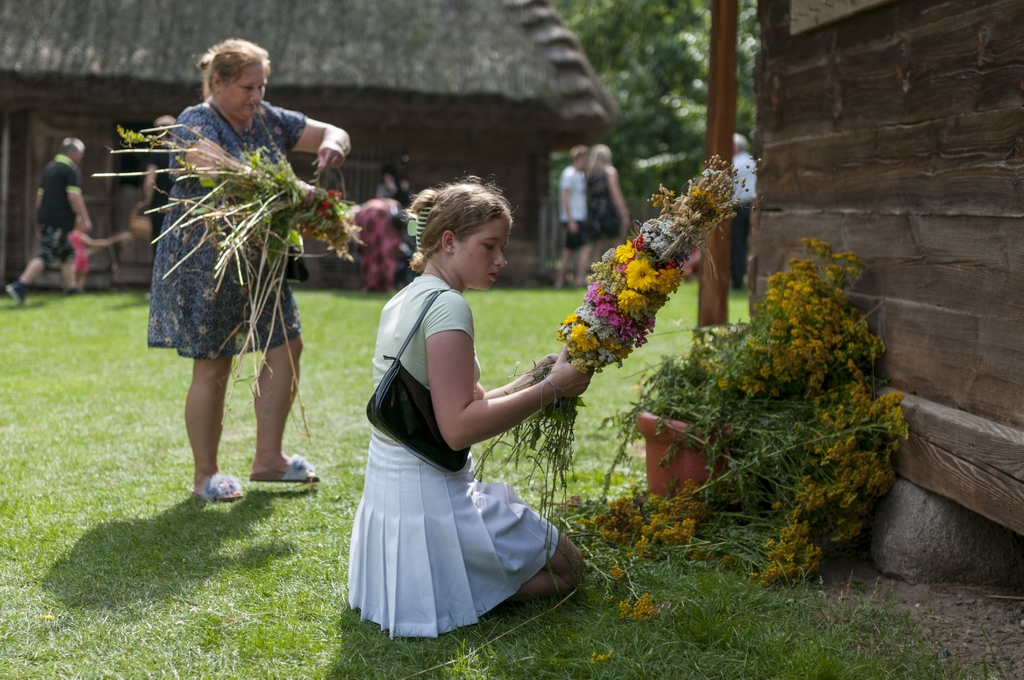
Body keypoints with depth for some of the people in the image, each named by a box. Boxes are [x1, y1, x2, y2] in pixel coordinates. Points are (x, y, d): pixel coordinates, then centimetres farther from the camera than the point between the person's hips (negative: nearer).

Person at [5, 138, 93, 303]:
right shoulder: (70, 170, -8)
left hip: (46, 219, 9)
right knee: (46, 254, -11)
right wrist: (85, 219, -12)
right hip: (59, 221, -9)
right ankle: (20, 286, -18)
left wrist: (40, 223, 25)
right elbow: (74, 197, -17)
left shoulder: (49, 168, 19)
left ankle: (71, 289, 20)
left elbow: (40, 196, 21)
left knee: (67, 254, 18)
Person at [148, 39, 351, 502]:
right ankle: (205, 475, 10)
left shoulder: (268, 120, 8)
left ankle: (267, 458, 14)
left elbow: (334, 133, 11)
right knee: (213, 366, -2)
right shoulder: (196, 124, -13)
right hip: (205, 263, -7)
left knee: (286, 345, 4)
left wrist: (332, 145, -14)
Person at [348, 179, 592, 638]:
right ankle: (440, 595, -4)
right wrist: (551, 389, -21)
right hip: (430, 497, -9)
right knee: (567, 566, 9)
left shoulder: (402, 302, 12)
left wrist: (530, 381, 4)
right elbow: (458, 428, -25)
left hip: (386, 492, 9)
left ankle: (407, 587, 13)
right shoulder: (447, 305, -18)